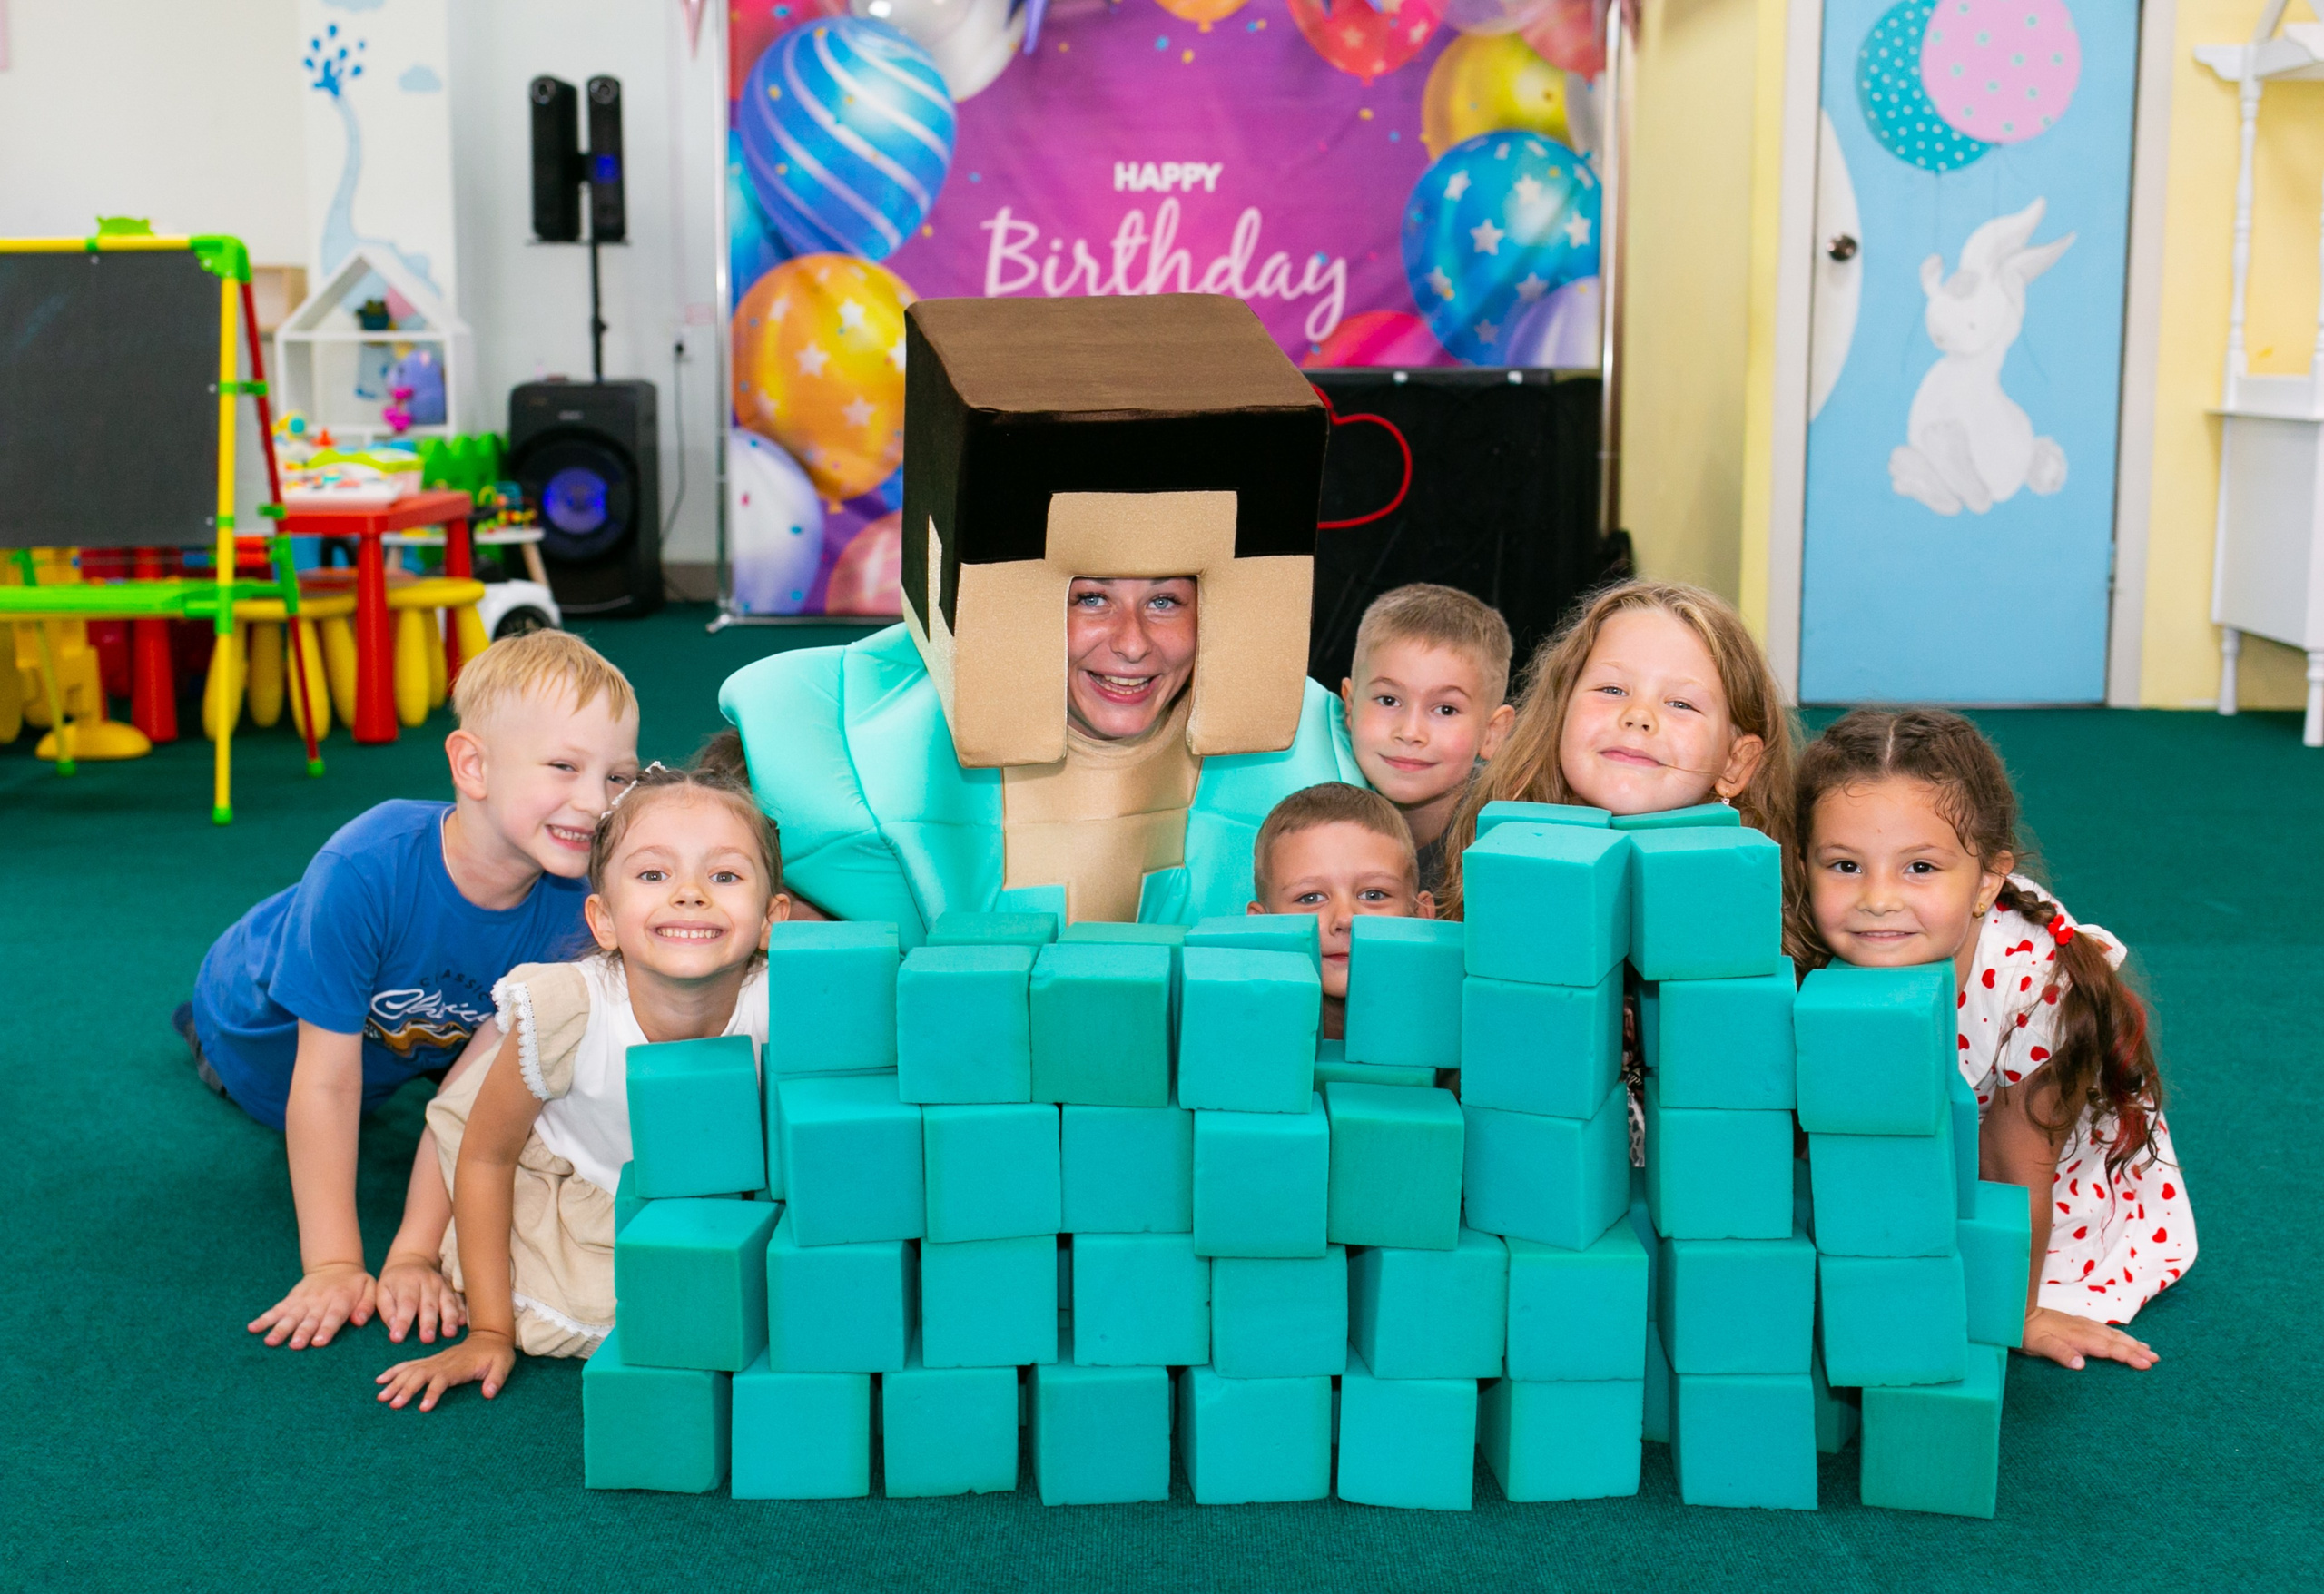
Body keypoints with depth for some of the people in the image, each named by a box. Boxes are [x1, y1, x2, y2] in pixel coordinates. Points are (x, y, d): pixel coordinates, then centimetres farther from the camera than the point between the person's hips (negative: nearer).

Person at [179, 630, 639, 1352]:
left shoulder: (568, 902, -35)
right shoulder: (363, 871, -45)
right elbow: (325, 1086, -38)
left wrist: (414, 1254, -35)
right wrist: (333, 1265, -38)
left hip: (416, 1035, 3)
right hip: (265, 1018, -2)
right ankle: (210, 1038, 44)